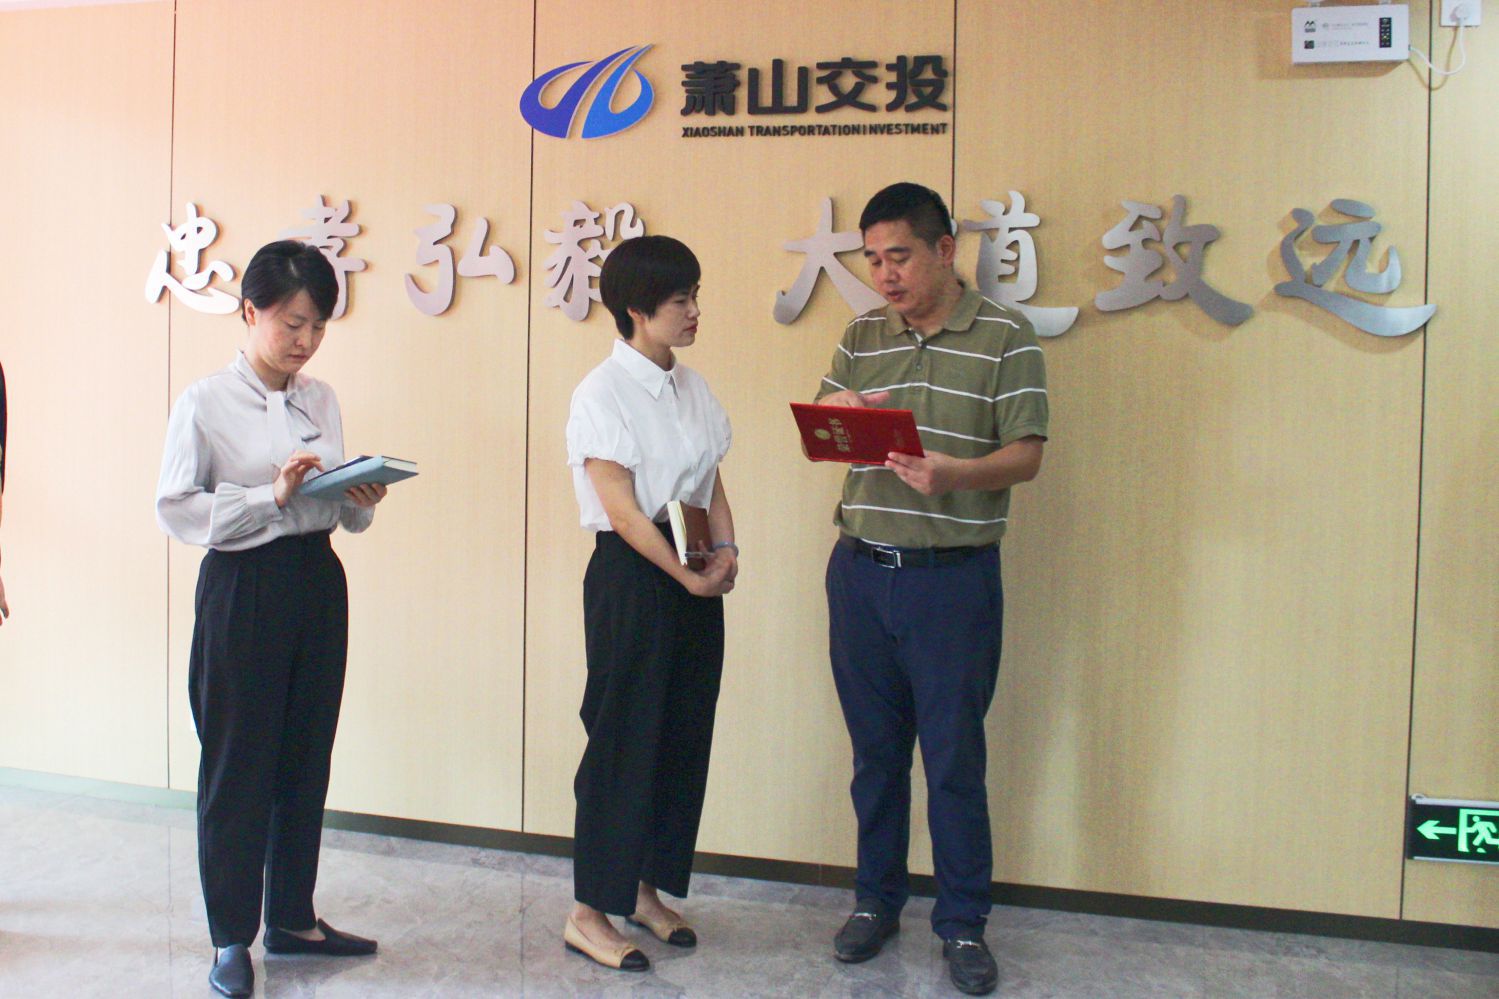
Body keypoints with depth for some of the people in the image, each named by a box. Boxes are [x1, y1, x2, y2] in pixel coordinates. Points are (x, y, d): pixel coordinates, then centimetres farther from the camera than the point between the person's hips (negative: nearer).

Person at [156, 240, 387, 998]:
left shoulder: (321, 400, 8)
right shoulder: (205, 403, -8)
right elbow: (174, 509, -11)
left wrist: (361, 502, -8)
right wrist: (272, 496, -21)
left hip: (317, 582, 5)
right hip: (241, 588, -5)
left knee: (307, 758, 12)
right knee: (238, 765, 4)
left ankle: (293, 917, 28)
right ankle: (232, 936, 20)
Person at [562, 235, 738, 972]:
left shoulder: (693, 388, 11)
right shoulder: (603, 393, -11)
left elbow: (711, 485, 12)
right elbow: (621, 508, -17)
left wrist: (724, 550, -5)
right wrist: (684, 574, -18)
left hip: (694, 577, 7)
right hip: (631, 575, -7)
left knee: (685, 736, 12)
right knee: (622, 740, -1)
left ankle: (646, 889, 28)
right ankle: (589, 913, 13)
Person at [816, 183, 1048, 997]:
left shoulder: (1005, 339, -3)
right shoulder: (860, 338, 11)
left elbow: (1025, 455, -9)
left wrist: (953, 475, -29)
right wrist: (833, 411, -10)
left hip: (953, 577, -4)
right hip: (860, 570, 4)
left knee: (954, 756, 3)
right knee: (874, 749, 13)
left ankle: (963, 923, 18)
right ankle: (876, 900, 29)